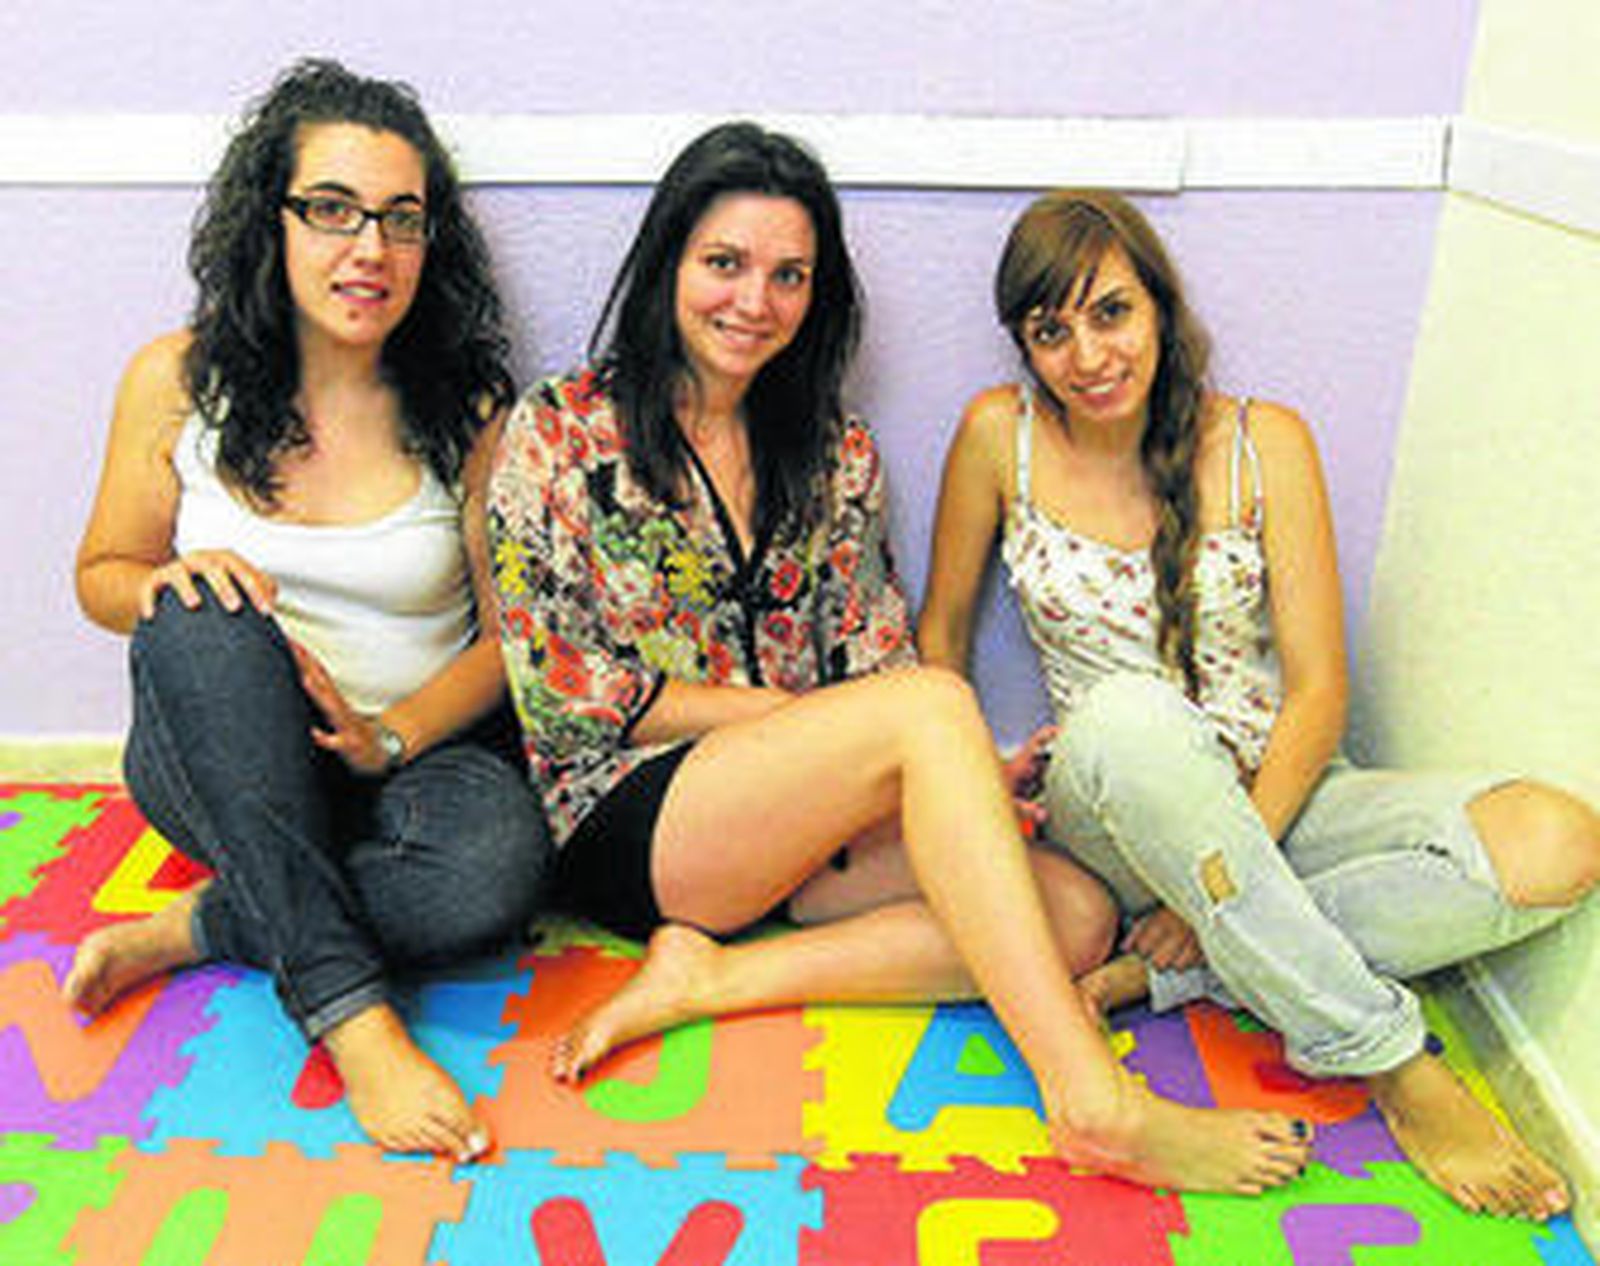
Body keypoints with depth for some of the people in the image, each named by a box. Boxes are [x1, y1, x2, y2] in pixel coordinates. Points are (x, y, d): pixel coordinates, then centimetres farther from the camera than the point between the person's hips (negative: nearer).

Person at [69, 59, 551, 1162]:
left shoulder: (468, 408, -4)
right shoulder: (179, 380, -1)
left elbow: (513, 631, -2)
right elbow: (103, 574, 9)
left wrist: (392, 738, -18)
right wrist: (173, 582, -15)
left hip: (416, 751, -1)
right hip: (216, 763, 1)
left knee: (496, 867, -34)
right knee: (204, 626, -34)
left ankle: (194, 931, -12)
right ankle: (349, 1015, -34)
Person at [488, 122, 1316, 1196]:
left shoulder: (836, 456, 11)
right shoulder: (561, 434, -2)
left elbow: (876, 662, 10)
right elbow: (555, 688, -6)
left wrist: (958, 774, -10)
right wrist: (782, 711, -9)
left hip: (804, 831, 6)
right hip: (625, 822, -5)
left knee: (1077, 914, -17)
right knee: (932, 702, -29)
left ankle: (708, 977, -18)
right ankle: (1094, 1104, -31)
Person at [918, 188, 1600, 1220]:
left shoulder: (1263, 442, -3)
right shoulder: (1002, 435, -3)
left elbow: (1318, 690, -7)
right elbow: (944, 626, 8)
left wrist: (1227, 870, -17)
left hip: (1278, 795, 2)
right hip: (1106, 813, -1)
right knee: (1124, 716, -39)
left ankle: (1171, 969, -19)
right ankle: (1390, 1061, -25)